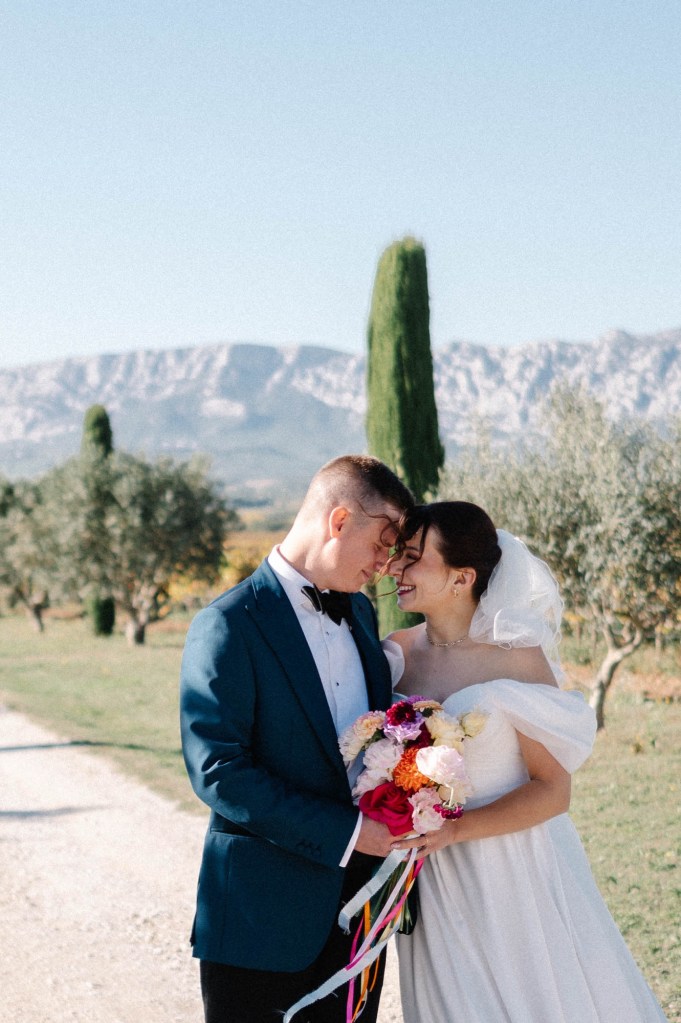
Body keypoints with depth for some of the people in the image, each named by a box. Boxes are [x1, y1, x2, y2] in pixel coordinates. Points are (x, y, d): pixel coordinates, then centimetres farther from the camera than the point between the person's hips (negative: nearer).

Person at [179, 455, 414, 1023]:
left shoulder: (360, 612, 11)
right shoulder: (230, 625, -14)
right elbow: (216, 769, -20)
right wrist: (343, 833, -21)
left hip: (359, 908, 7)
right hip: (263, 913, -7)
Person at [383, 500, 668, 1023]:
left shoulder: (518, 658, -15)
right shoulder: (396, 654, -2)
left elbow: (552, 791, -13)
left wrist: (454, 829, -24)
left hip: (516, 876, -4)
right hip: (433, 883, 4)